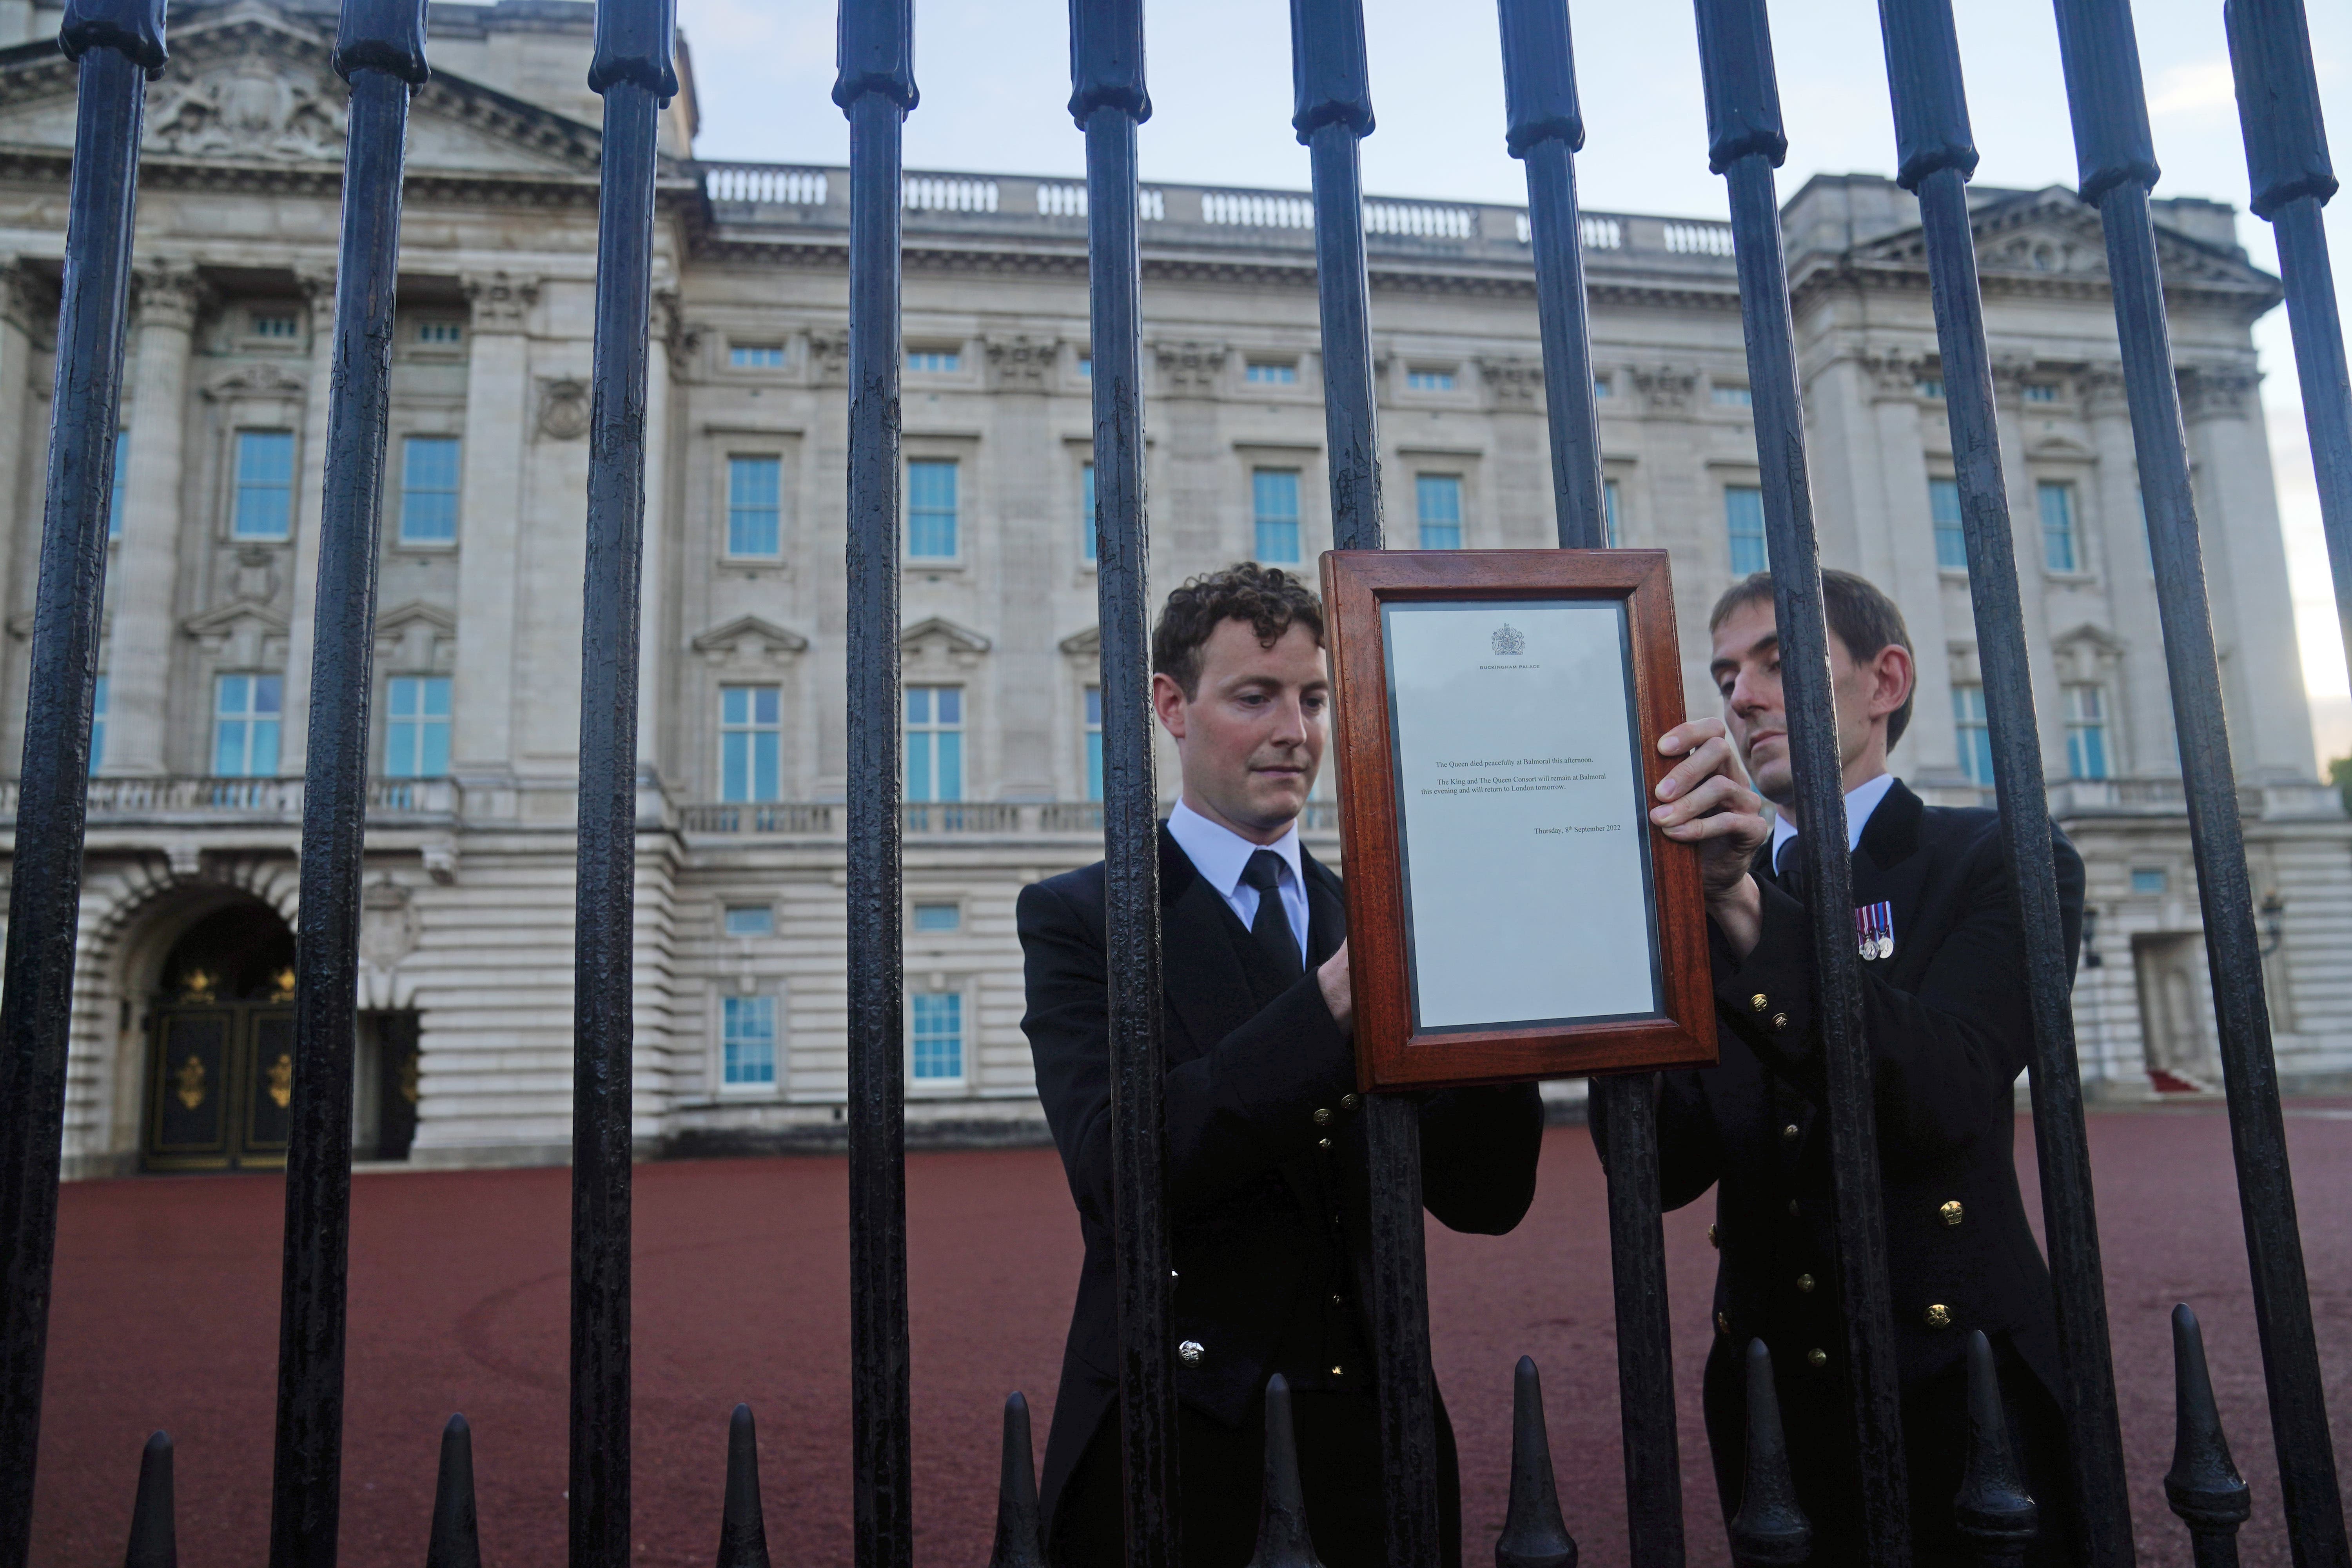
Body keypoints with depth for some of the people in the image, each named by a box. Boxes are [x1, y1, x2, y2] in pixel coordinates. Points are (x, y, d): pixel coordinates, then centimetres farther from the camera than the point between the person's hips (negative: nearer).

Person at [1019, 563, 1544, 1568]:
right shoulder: (1078, 918, -6)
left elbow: (1485, 1200, -2)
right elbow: (1118, 1166, -21)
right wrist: (1335, 999, -30)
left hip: (1372, 1436, 4)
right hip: (1172, 1444, -3)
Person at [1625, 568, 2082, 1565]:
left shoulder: (2002, 864, -3)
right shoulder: (1703, 898, 5)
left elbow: (1943, 1096, -21)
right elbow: (1665, 1170, -7)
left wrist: (1745, 908, -33)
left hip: (1956, 1380, -3)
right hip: (1776, 1395, 3)